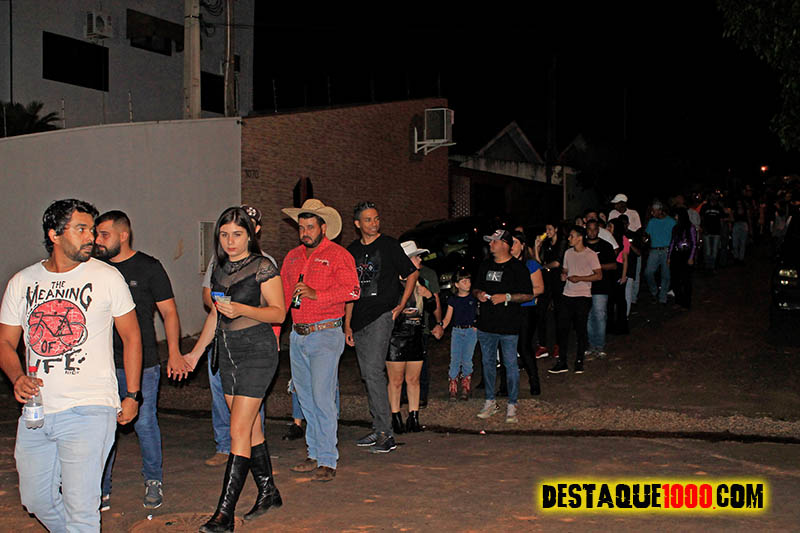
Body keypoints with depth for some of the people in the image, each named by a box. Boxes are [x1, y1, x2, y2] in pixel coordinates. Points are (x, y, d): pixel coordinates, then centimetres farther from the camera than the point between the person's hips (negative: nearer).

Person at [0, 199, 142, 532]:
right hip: (36, 410, 4)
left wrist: (132, 395, 3)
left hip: (89, 410, -4)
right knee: (36, 499, 13)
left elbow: (131, 336, 6)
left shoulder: (106, 277, 0)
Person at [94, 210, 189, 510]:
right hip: (102, 364, 3)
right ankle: (101, 489, 13)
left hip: (142, 364, -3)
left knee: (145, 424, 2)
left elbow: (169, 311, 1)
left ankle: (153, 480, 21)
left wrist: (174, 353, -7)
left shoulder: (148, 267, 0)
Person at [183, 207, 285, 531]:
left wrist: (242, 310, -24)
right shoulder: (220, 269, 12)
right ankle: (268, 492, 26)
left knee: (239, 431, -10)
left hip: (257, 352, -7)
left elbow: (278, 312, -11)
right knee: (251, 428, 12)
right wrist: (196, 351, 22)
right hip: (227, 352, 7)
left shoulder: (262, 267, -8)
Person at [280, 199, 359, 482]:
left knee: (322, 398, -10)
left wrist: (316, 294, -23)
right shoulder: (292, 257, 16)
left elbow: (352, 290, -15)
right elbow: (282, 295, 19)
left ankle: (328, 461, -2)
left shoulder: (337, 255, -4)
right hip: (298, 335, 7)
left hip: (325, 334, -7)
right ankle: (314, 455, 21)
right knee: (305, 399, 11)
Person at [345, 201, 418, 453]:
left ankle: (385, 434, -12)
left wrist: (401, 305, -4)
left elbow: (412, 274, 6)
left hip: (382, 315, -6)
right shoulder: (352, 250, 14)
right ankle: (378, 429, 17)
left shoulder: (389, 245, 0)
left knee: (373, 371, -16)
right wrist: (347, 324, 13)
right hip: (359, 319, 6)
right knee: (368, 375, 9)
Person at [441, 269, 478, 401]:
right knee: (454, 360, -3)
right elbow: (447, 318, 5)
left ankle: (465, 389, 10)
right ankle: (453, 390, 2)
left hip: (471, 331, -1)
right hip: (456, 332, 1)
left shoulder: (474, 298, 2)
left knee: (467, 361, -2)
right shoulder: (453, 299, 5)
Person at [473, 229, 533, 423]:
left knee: (511, 364, 0)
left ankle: (512, 405, 8)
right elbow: (476, 287, 22)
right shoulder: (486, 265, 12)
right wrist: (478, 294, -1)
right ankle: (490, 401, 24)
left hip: (509, 326, -6)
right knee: (488, 362, 12)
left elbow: (528, 295, -7)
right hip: (486, 325, 6)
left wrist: (506, 297, -17)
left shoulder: (517, 268, -6)